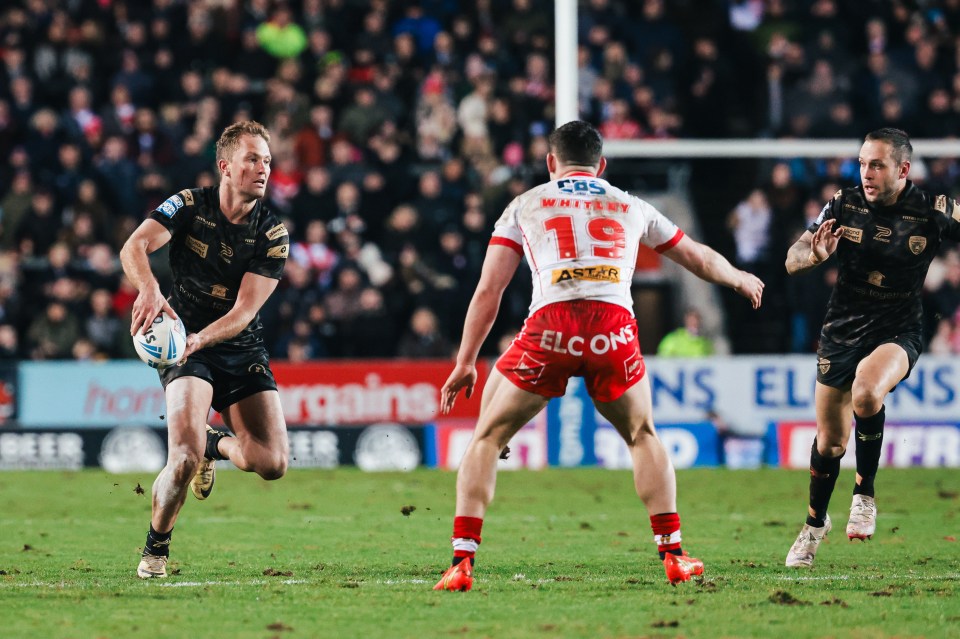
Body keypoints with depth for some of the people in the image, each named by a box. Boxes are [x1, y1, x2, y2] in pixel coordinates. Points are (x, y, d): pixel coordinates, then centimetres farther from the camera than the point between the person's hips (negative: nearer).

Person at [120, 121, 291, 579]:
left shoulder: (273, 234, -6)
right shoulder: (189, 206, -8)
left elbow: (244, 310, -14)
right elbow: (134, 248, -25)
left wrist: (199, 338, -33)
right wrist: (149, 288, -47)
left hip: (241, 350, 3)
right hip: (185, 348, -3)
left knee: (272, 463, -10)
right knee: (185, 457, -23)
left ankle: (216, 444, 26)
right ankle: (155, 550, 2)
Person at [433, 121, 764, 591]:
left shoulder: (525, 205, 22)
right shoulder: (631, 207, 27)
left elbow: (488, 290, 16)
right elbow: (699, 258, 41)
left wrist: (465, 362, 21)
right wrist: (740, 279, 62)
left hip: (549, 328, -1)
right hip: (614, 330, 2)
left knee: (487, 439, 13)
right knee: (643, 437, 26)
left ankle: (461, 564, 1)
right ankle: (673, 555, 20)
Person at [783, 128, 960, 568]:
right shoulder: (843, 205, -7)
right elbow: (792, 261, -7)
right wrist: (814, 255, -29)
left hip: (898, 333, -3)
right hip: (842, 332, 3)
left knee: (866, 392, -35)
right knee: (830, 441, 10)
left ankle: (864, 495, -14)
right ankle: (815, 522, 37)